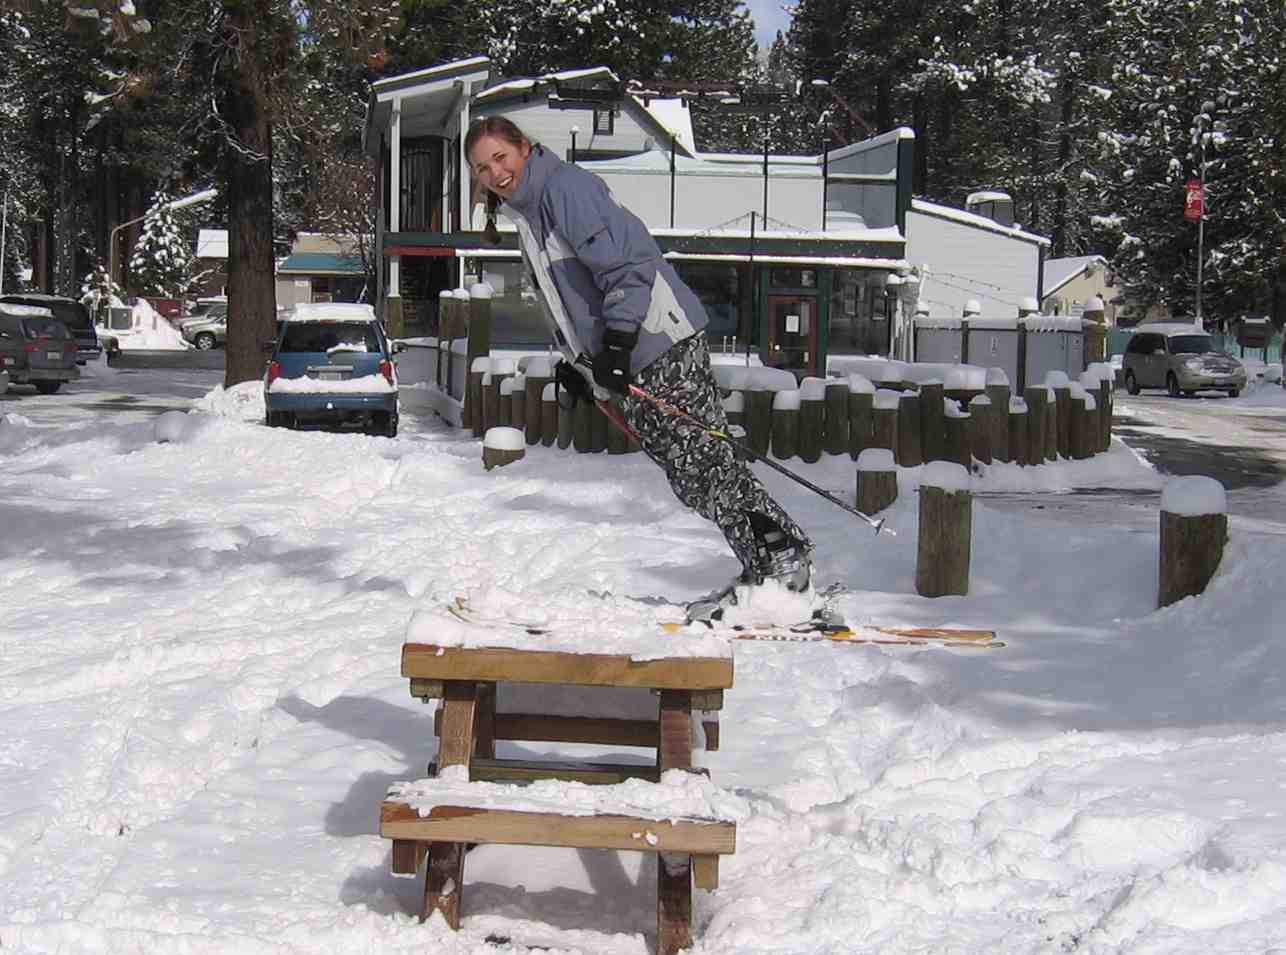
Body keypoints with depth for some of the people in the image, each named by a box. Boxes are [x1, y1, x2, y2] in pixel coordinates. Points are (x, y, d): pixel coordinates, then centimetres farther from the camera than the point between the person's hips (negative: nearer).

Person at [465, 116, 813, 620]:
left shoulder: (565, 186, -10)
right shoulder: (526, 213, 21)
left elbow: (629, 259, -19)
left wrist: (617, 341, -24)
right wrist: (576, 359, 19)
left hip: (661, 342, -10)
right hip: (625, 367, 10)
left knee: (704, 462, -11)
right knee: (690, 476, 7)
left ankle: (786, 554, -4)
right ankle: (765, 569, 10)